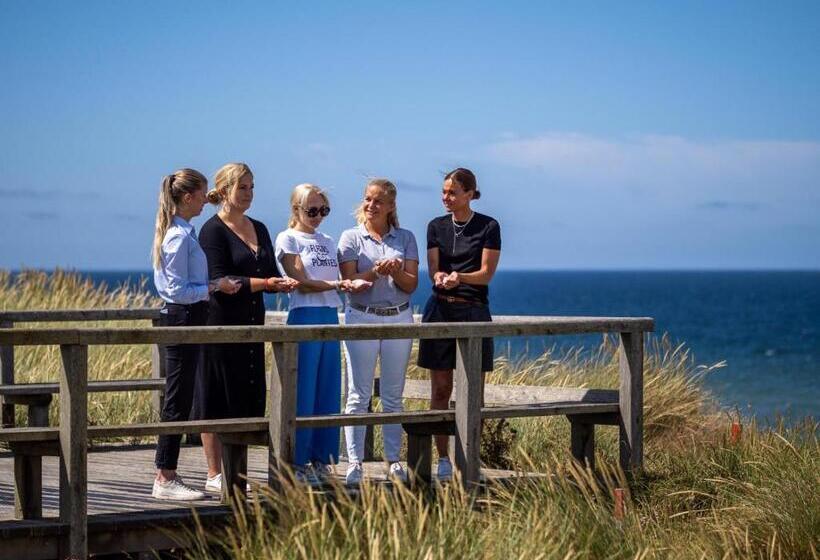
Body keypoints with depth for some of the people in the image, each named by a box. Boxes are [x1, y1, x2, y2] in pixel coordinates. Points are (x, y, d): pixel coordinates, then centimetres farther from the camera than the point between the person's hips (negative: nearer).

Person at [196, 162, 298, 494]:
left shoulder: (259, 230, 15)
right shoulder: (213, 230, -7)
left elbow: (271, 275, 15)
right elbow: (219, 280, -15)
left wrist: (283, 284, -8)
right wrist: (264, 283, -23)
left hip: (251, 324, 7)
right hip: (221, 324, -7)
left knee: (248, 400, 6)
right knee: (218, 401, -3)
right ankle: (214, 474, 1)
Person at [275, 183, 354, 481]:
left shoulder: (327, 242, 18)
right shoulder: (288, 239, -1)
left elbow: (337, 281, 15)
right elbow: (302, 283, -10)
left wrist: (352, 284, -5)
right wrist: (336, 284, -21)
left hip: (330, 317, 6)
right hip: (304, 317, -6)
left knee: (329, 391, 5)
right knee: (303, 392, -5)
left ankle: (322, 459, 11)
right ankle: (298, 462, 0)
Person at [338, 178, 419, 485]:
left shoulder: (405, 238, 9)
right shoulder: (351, 238, 3)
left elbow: (411, 284, 3)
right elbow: (350, 283, -5)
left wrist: (396, 272, -17)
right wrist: (376, 272, -21)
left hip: (399, 318, 2)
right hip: (362, 317, -2)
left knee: (393, 396, 6)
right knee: (359, 395, -4)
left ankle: (394, 461, 10)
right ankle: (354, 462, -3)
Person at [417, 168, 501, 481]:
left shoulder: (488, 227, -1)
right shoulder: (436, 227, 9)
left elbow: (487, 273, -5)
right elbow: (432, 270, 3)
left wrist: (460, 277, -24)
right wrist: (440, 277, -21)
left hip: (474, 311, -2)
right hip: (440, 310, 2)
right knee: (440, 390, 2)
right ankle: (442, 459, 7)